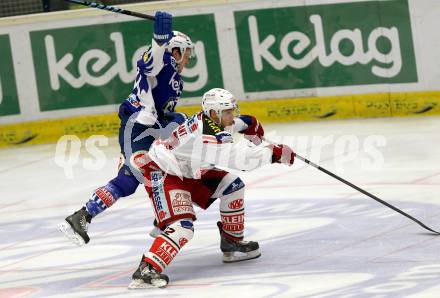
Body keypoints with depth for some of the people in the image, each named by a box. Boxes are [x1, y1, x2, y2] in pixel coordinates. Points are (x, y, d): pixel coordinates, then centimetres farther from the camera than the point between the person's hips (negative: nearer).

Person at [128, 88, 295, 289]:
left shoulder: (208, 119, -1)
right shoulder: (207, 134, -29)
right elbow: (235, 156, -38)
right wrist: (272, 153, -34)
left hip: (188, 172, 10)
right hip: (163, 175, -10)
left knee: (232, 185, 8)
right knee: (182, 227, -27)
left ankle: (232, 243, 19)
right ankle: (146, 270, -37)